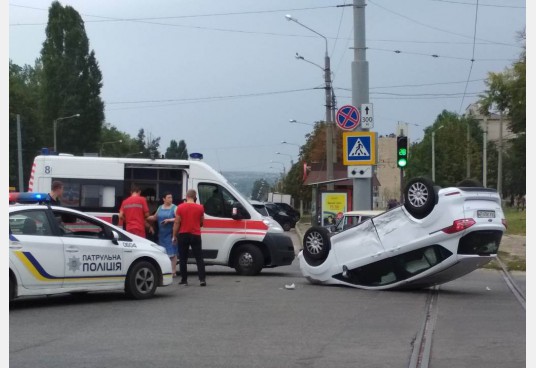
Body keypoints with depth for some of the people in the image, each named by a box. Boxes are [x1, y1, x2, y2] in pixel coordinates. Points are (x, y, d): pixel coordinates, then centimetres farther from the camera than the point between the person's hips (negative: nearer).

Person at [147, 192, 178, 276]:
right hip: (162, 234, 5)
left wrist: (169, 220, -19)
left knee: (172, 253, -7)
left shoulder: (174, 208, -2)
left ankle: (173, 271, -5)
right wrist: (146, 218, 13)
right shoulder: (160, 208, 14)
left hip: (171, 234, -5)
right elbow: (155, 217, 23)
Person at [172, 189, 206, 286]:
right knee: (199, 258, 3)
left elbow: (177, 223, -5)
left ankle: (184, 280, 7)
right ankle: (202, 279, -7)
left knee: (183, 259, 7)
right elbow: (202, 222, 10)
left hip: (183, 235, 0)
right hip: (195, 235, 1)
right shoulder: (200, 208, -2)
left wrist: (174, 236, 3)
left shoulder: (180, 207, -5)